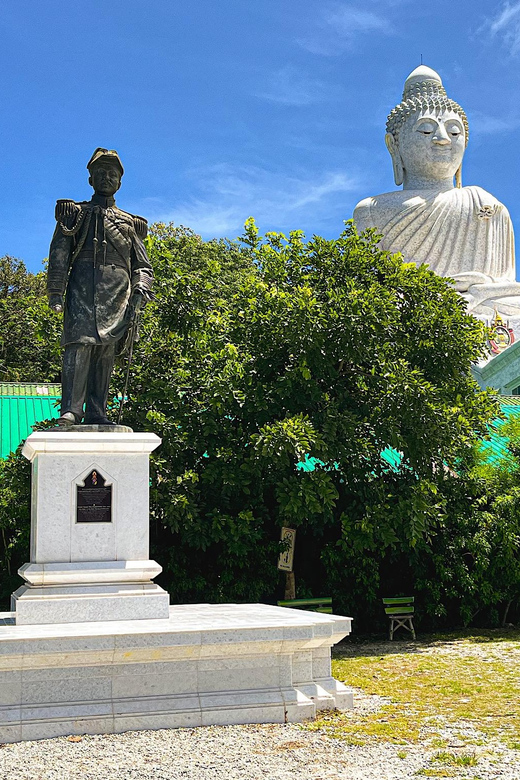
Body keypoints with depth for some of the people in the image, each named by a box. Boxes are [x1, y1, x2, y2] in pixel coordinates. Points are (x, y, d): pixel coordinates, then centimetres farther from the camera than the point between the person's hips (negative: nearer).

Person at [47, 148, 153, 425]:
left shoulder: (129, 223, 27)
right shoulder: (75, 213, 20)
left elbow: (143, 265, 20)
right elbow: (59, 253, 9)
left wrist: (140, 289, -1)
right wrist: (55, 291, -5)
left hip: (117, 293, 3)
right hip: (83, 286, -3)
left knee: (106, 351, -4)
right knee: (79, 343, -18)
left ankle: (96, 414, -4)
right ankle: (71, 410, -25)